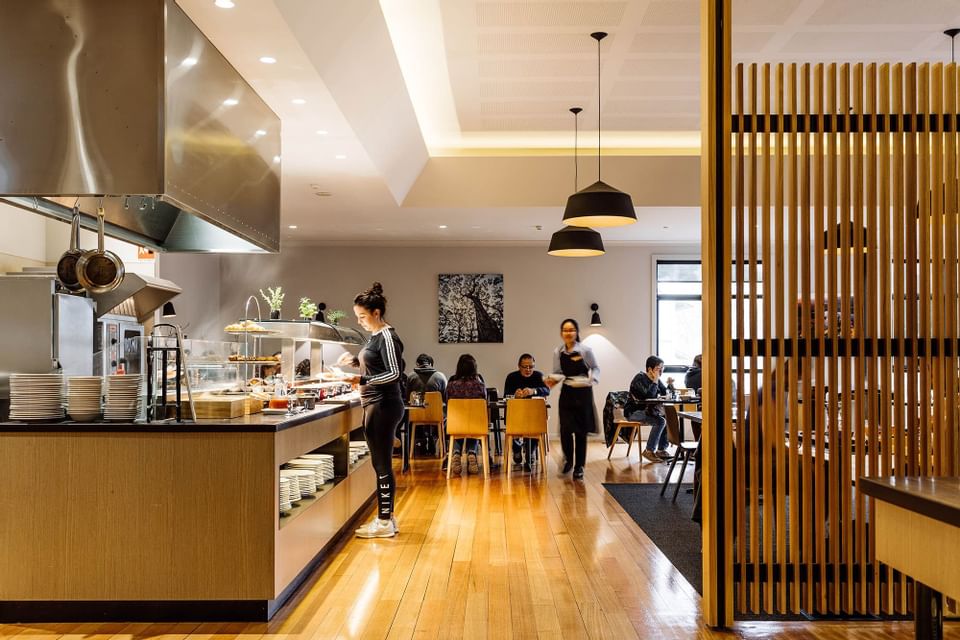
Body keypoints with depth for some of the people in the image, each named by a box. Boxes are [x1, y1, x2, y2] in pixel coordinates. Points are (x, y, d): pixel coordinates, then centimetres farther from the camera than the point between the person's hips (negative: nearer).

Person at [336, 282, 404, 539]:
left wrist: (361, 379, -24)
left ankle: (385, 522, 4)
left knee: (383, 464, -4)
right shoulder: (375, 336, 14)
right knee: (379, 464, 13)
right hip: (374, 405, 10)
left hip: (384, 406, -10)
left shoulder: (387, 337, -14)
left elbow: (394, 373, -19)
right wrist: (355, 360, 14)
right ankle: (386, 517, 21)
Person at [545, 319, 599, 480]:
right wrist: (553, 380, -11)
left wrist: (592, 379, -16)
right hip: (566, 393, 2)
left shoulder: (585, 350, -8)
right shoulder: (558, 352, 0)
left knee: (581, 431, 2)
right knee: (565, 429, -6)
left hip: (583, 393, -2)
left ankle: (579, 467, 17)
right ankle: (568, 459, 24)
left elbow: (595, 368, 3)